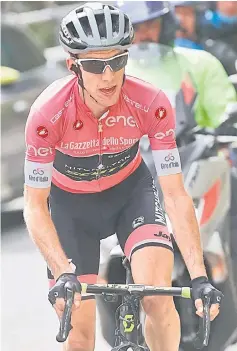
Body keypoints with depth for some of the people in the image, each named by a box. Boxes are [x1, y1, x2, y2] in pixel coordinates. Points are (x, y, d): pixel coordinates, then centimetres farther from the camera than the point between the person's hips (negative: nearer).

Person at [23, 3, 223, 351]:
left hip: (131, 191, 1)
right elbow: (34, 206, -27)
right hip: (71, 203, 0)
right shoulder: (48, 113, -32)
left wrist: (199, 277, -34)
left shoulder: (152, 104, -29)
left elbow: (175, 194, -26)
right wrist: (63, 274, -41)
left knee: (158, 298, -24)